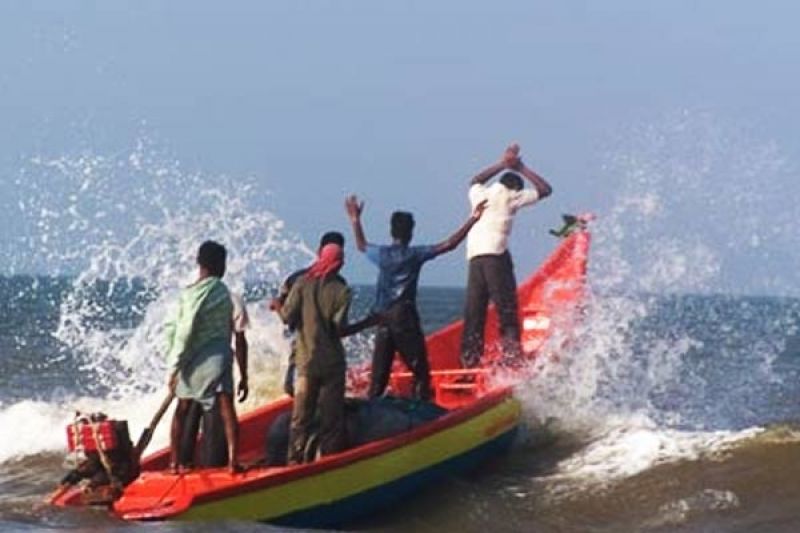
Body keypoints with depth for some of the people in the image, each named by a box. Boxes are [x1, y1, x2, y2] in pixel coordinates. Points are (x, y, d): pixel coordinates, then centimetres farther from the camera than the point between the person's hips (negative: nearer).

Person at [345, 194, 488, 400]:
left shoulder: (381, 254, 5)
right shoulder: (415, 254, -6)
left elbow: (361, 245, 27)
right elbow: (449, 244, -9)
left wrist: (355, 219, 39)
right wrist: (472, 220, -7)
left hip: (383, 319, 5)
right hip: (405, 318, -5)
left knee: (379, 376, 6)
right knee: (420, 371, -1)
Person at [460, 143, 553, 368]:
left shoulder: (480, 194, 22)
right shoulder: (510, 197, 9)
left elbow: (475, 181, 47)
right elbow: (545, 189, 19)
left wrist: (501, 165, 47)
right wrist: (522, 168, 25)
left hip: (474, 257, 5)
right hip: (496, 255, -5)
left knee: (474, 310, 5)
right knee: (506, 309, -6)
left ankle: (469, 360, 0)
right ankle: (511, 355, -16)